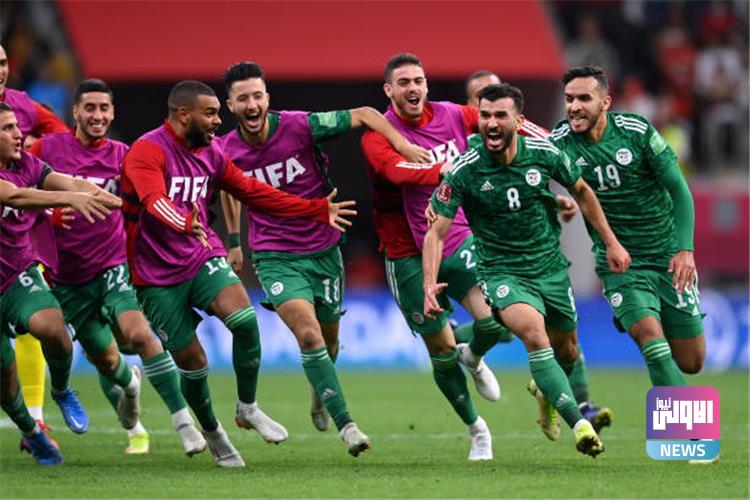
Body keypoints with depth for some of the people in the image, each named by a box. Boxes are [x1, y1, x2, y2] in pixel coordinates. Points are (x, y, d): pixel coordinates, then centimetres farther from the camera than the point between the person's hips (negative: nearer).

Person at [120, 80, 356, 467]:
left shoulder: (211, 153, 6)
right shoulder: (148, 152, -17)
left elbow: (252, 192, 16)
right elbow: (154, 201, -34)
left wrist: (318, 210, 14)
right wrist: (186, 223, -56)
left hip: (203, 259, 5)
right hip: (157, 276, -5)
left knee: (244, 318, -23)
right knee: (192, 363, -2)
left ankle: (248, 408, -4)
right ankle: (212, 433, 25)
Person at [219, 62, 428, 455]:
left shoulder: (300, 126, -16)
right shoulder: (227, 152, -8)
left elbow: (364, 115, -8)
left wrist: (403, 145, -21)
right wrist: (233, 240, 21)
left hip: (323, 249, 1)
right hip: (274, 257, -1)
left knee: (329, 340, 16)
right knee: (308, 333, -22)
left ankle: (320, 396, 50)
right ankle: (345, 424, -19)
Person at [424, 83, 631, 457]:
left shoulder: (544, 154, -10)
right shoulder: (463, 171, -17)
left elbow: (581, 191, 9)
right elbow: (437, 232, -13)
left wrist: (611, 242, 11)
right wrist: (430, 284, -27)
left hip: (550, 267, 4)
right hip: (502, 270, -4)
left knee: (563, 348, 17)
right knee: (534, 333, -30)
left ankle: (544, 388, 55)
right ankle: (580, 425, -32)